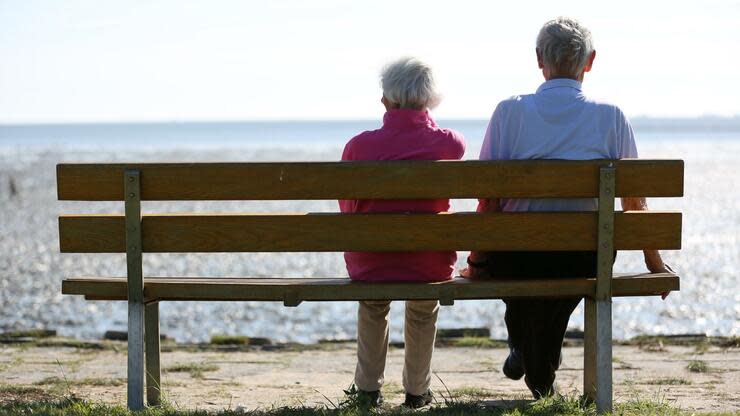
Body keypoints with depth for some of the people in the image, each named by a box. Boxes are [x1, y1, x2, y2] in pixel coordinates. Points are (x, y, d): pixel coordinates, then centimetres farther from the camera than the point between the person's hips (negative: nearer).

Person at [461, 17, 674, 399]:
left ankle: (522, 347, 49)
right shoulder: (610, 117, -6)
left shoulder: (509, 112, -9)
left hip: (516, 260, 0)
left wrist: (476, 262, 4)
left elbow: (489, 200, -9)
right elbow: (634, 200, -1)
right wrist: (655, 262, 12)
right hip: (585, 261, 1)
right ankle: (541, 377, 45)